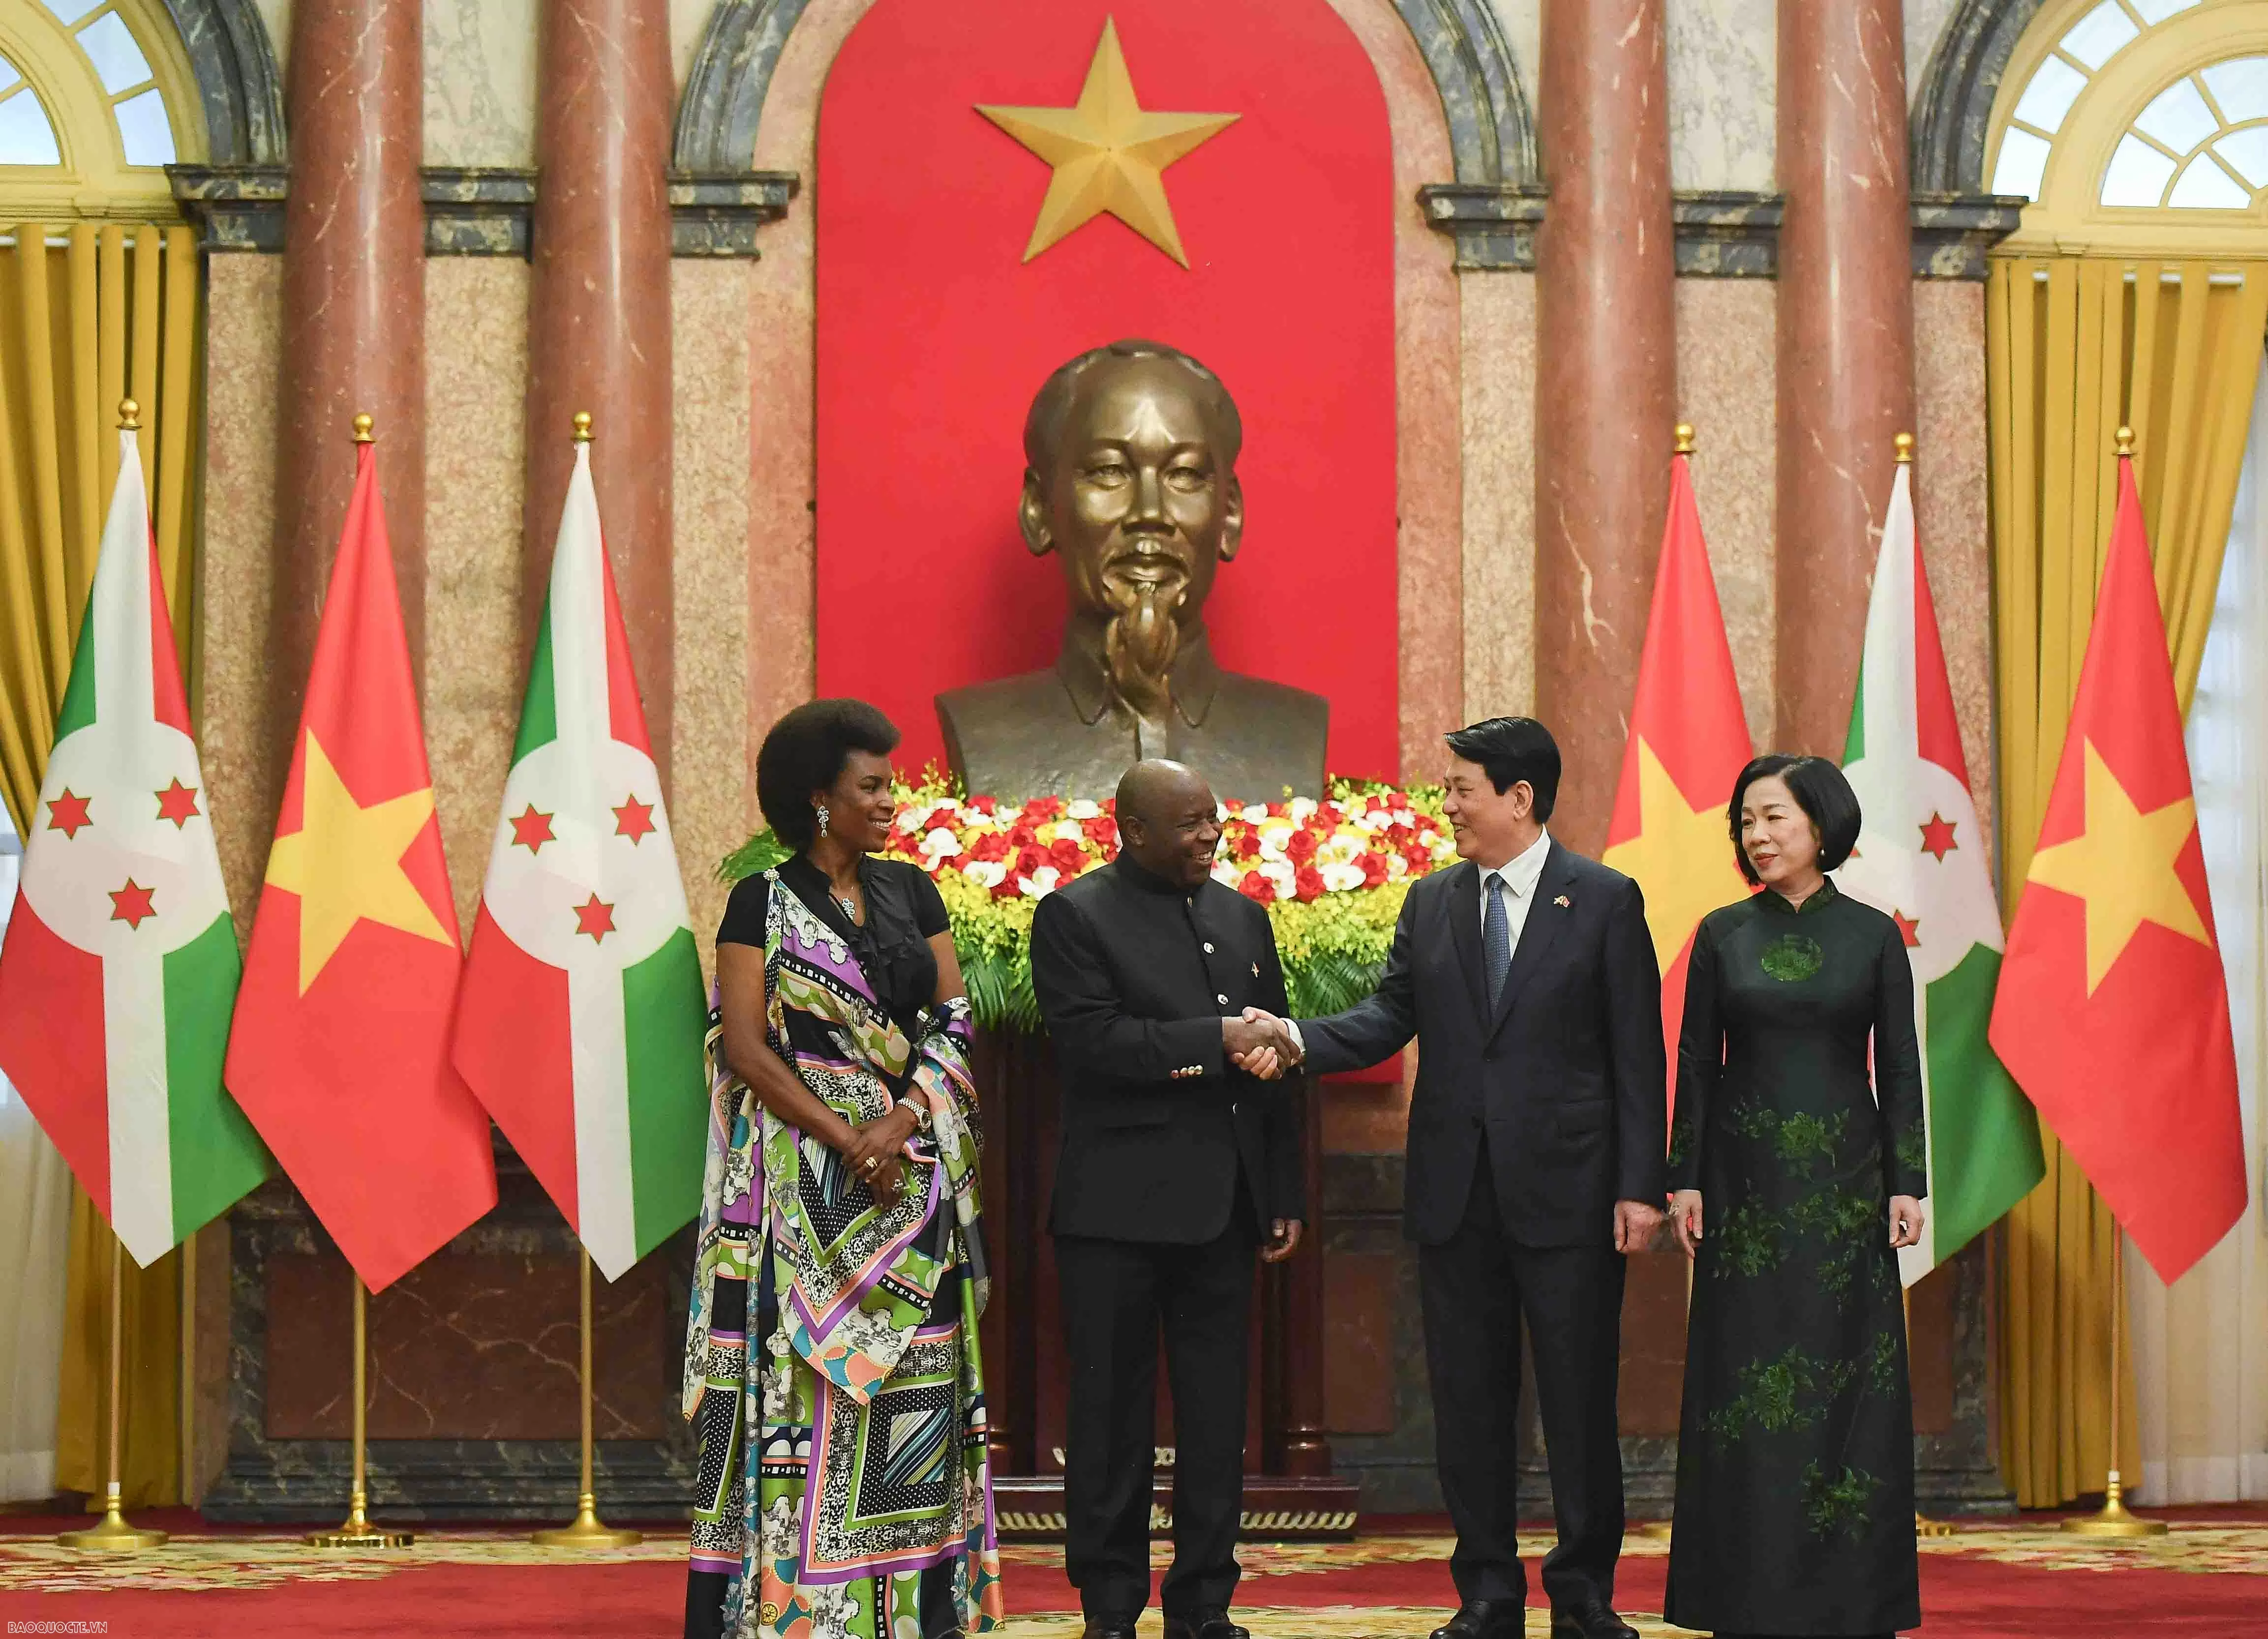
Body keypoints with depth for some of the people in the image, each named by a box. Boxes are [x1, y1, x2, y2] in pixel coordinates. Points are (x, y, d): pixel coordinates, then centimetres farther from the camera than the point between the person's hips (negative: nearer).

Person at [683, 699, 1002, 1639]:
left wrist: (902, 1120, -11)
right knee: (812, 1375, -6)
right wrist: (846, 1140, -16)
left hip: (915, 1167, 4)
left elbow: (954, 1023, 6)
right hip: (807, 1169, -4)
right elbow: (745, 1046, -8)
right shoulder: (763, 902, -1)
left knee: (911, 1380, 3)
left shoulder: (911, 893, 12)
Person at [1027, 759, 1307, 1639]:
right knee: (1113, 1416, 2)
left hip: (1222, 1204, 5)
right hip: (1119, 1206, -5)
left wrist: (1286, 1196, 12)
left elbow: (1271, 1059, 15)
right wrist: (1216, 1040, -19)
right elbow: (1090, 1041, -17)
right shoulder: (1075, 916, -4)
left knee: (1217, 1417, 7)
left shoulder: (1243, 916, 14)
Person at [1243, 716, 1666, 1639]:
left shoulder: (1605, 901, -1)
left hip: (1565, 1191, -4)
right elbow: (1390, 1017, 3)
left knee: (1579, 1399, 2)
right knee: (1468, 1400, 8)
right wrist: (1299, 1040, -16)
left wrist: (1640, 1186, -9)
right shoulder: (1431, 904, 11)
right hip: (1456, 1194, 4)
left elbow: (1637, 1052, -3)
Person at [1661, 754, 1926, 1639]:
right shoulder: (1723, 935, 4)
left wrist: (1907, 1182, -5)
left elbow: (1899, 1068, 2)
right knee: (1745, 1378, 0)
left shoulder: (1873, 935, 2)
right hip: (1747, 1180, 1)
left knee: (1848, 1379, 1)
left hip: (1843, 1179, 0)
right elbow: (1695, 1065, 4)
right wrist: (1684, 1180, -3)